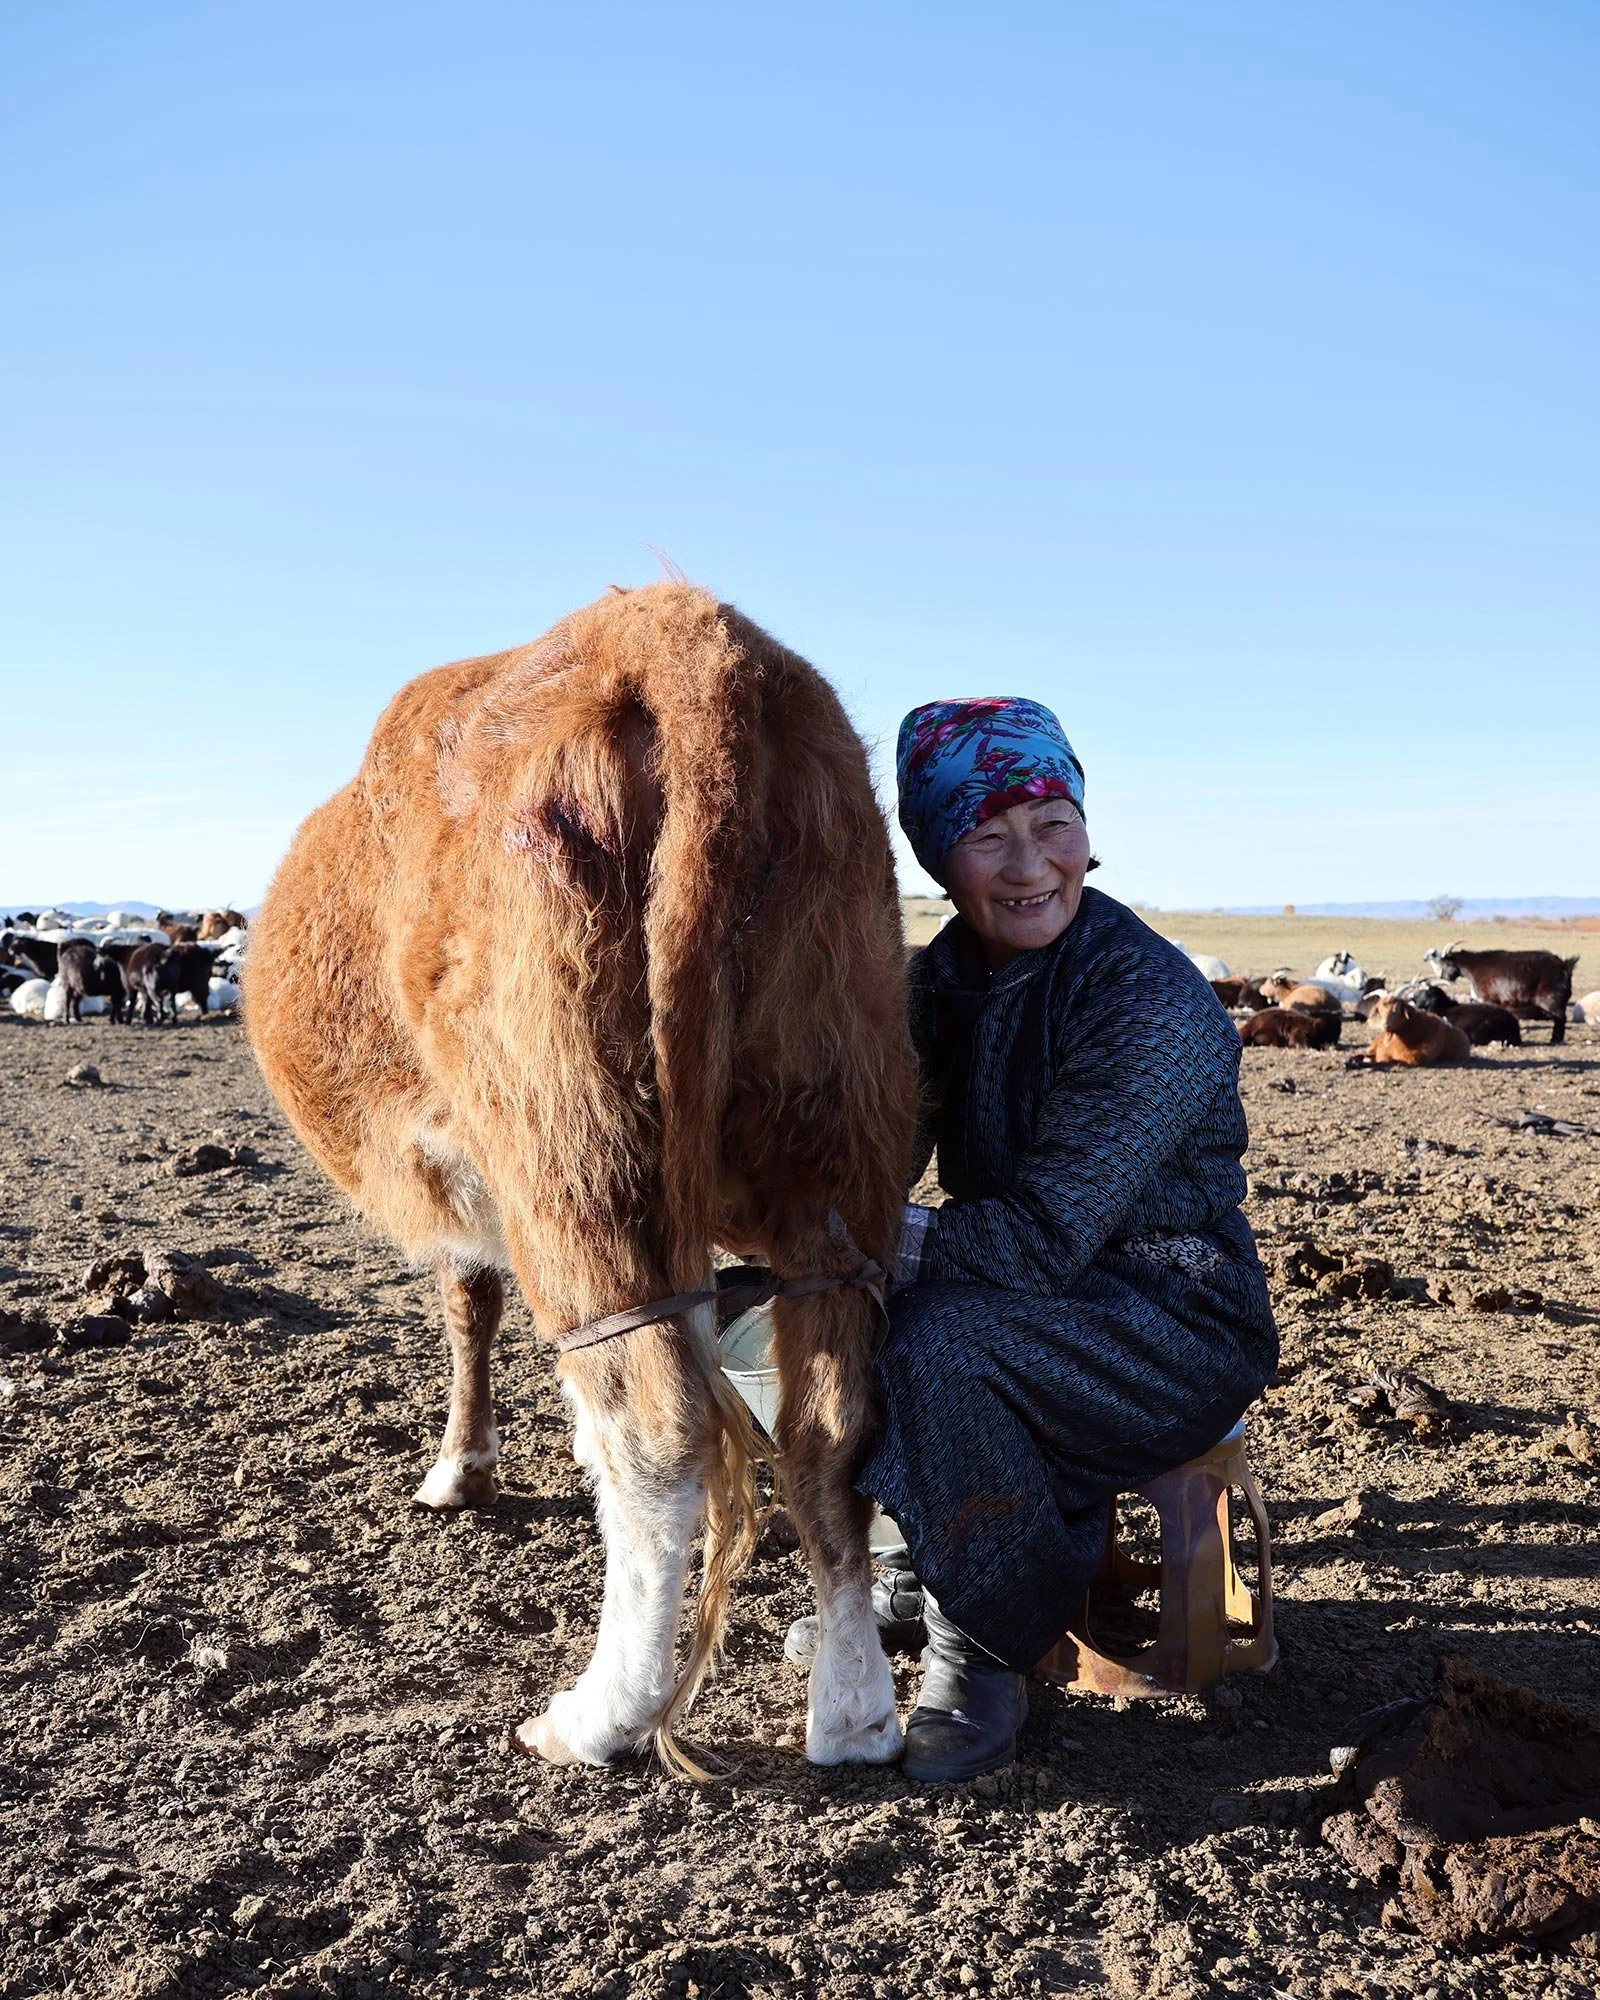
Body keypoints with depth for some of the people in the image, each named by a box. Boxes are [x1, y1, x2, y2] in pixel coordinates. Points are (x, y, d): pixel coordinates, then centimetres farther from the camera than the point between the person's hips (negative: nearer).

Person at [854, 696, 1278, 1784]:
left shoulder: (1154, 1001, -23)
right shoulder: (940, 979, 0)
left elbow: (1044, 1237, -28)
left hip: (1183, 1327, -7)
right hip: (1033, 1302, 7)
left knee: (940, 1342, -31)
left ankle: (986, 1651, -7)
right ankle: (923, 1568, 13)